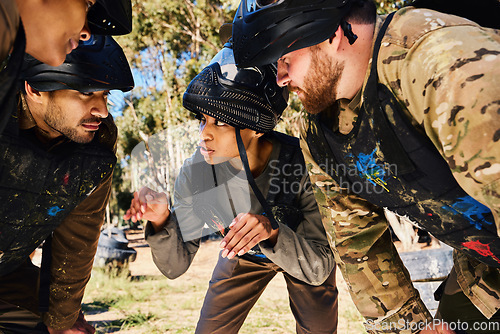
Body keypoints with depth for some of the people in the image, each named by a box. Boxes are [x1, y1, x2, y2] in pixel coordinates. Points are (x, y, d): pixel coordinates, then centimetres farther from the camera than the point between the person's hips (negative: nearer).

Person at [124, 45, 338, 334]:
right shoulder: (195, 173, -27)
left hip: (301, 250, -1)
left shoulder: (301, 161, -36)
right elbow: (176, 266, -18)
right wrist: (162, 220, -38)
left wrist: (273, 232, -51)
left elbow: (318, 268, -32)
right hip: (244, 255, 2)